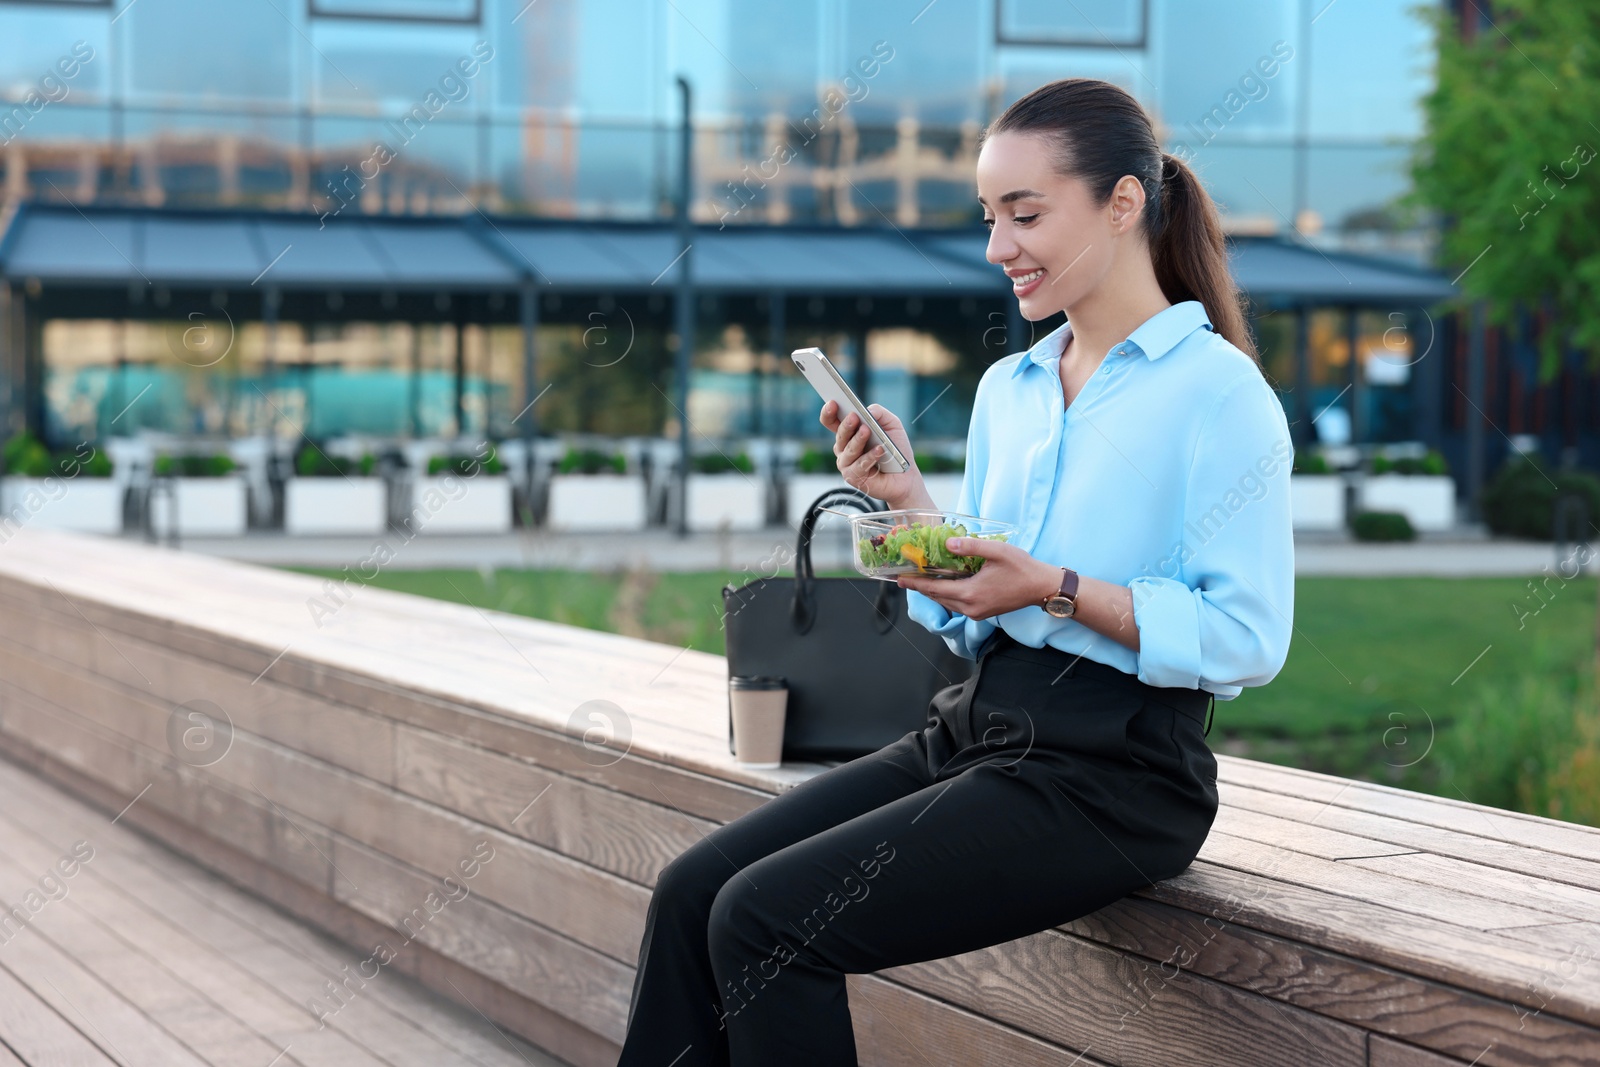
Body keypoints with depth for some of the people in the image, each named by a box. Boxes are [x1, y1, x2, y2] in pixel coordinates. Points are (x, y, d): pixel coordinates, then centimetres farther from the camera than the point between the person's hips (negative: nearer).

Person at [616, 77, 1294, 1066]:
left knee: (767, 918, -21)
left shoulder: (1218, 390, -7)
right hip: (973, 727, 8)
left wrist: (1058, 590, -18)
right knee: (690, 892, -9)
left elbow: (1248, 638, -13)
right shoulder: (1007, 388, 16)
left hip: (1110, 766, -7)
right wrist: (911, 503, 3)